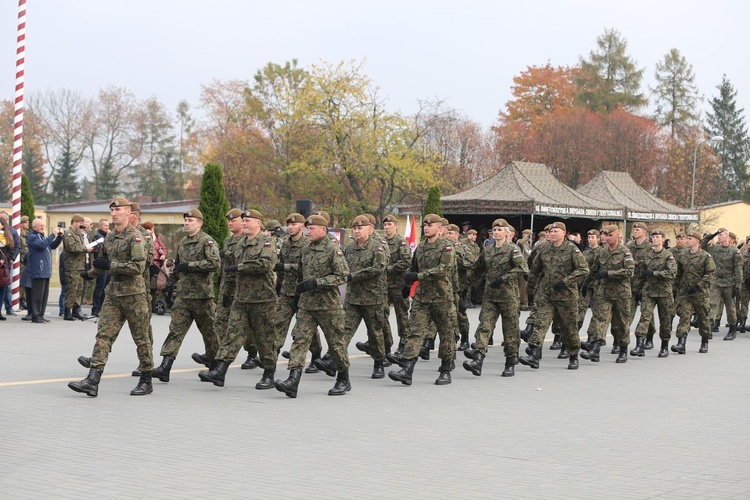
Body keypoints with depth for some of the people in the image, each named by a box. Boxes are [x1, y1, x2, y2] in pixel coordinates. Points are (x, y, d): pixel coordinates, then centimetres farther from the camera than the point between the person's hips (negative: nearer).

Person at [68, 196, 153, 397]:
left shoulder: (135, 237, -12)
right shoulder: (109, 237, 11)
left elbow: (138, 266, -23)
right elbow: (102, 260, 31)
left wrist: (110, 265, -20)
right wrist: (91, 273, 46)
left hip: (133, 295, -7)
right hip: (113, 294, 7)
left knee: (141, 339, 5)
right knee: (103, 335, -4)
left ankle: (146, 381, 16)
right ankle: (92, 381, -10)